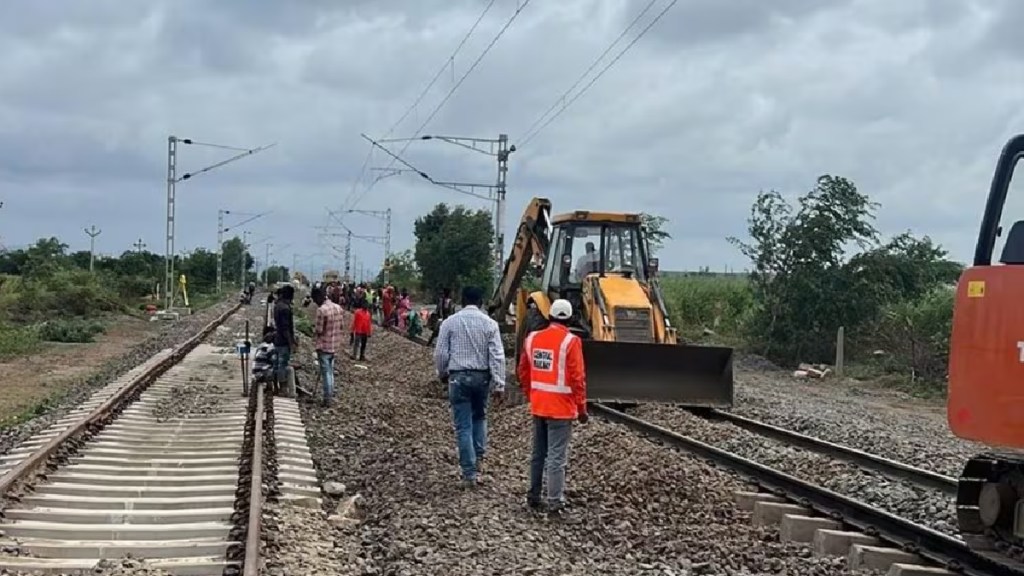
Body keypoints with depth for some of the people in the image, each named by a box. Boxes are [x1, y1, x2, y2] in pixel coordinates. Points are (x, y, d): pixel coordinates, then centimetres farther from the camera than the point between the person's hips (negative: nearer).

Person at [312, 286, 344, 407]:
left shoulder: (321, 310, -22)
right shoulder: (338, 307, 2)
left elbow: (318, 330, -19)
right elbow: (340, 326, 10)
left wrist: (314, 329, 1)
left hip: (324, 346, -7)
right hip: (335, 345, 7)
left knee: (326, 372, 1)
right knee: (330, 371, 19)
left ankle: (327, 399, 6)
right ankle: (330, 394, 26)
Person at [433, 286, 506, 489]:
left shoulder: (450, 322, -3)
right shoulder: (489, 323, -2)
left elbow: (440, 353, 0)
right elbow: (497, 356, -5)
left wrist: (442, 373, 19)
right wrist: (499, 385, -2)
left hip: (458, 376, -1)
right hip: (482, 376, 1)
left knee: (463, 426, 1)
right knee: (479, 417, 24)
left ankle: (469, 472, 0)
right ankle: (478, 458, 15)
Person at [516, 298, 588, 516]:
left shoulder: (532, 338, 5)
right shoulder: (570, 341, -13)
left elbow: (523, 371, 11)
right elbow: (577, 378, -14)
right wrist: (581, 408, -5)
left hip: (538, 406, 6)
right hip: (561, 408, -6)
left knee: (538, 453, 17)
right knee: (557, 457, -3)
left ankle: (533, 496, 25)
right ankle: (555, 503, -3)